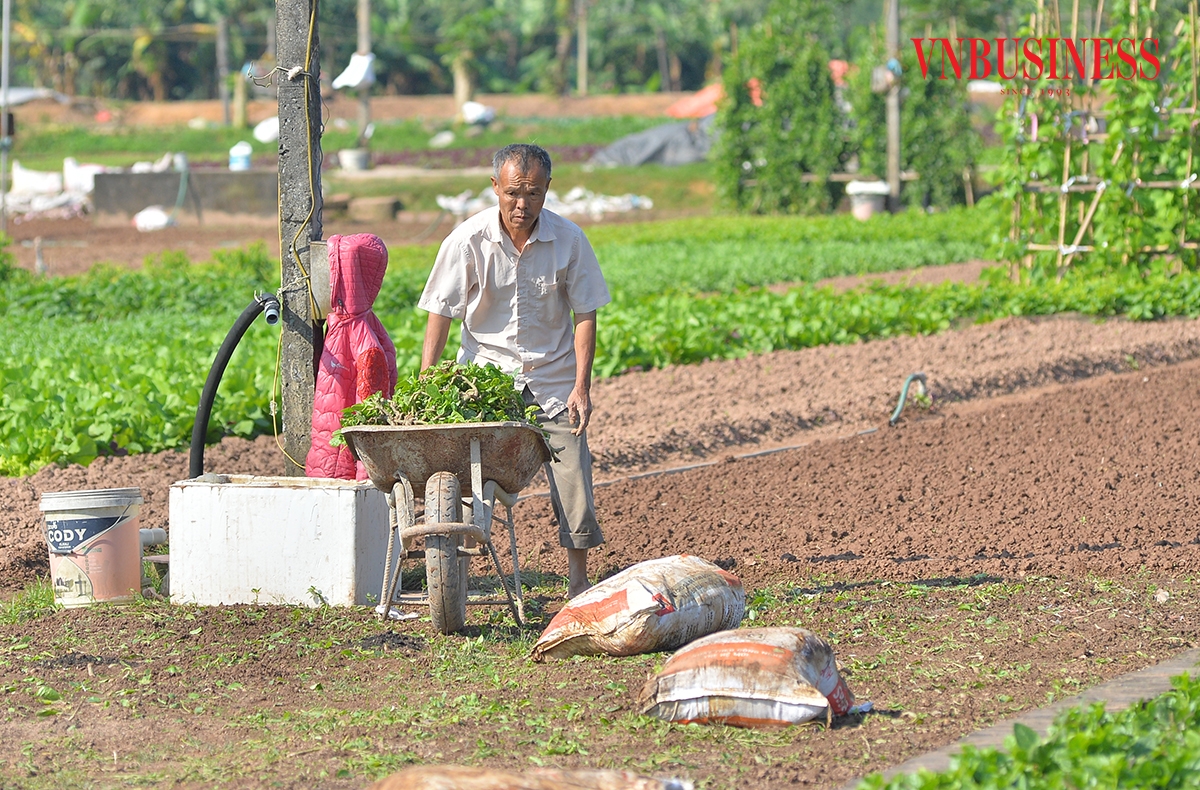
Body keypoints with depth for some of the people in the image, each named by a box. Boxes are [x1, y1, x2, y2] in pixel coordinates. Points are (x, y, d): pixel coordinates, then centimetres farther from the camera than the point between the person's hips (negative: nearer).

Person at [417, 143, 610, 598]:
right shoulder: (469, 240, -12)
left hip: (553, 377, 1)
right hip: (485, 372, -1)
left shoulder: (568, 240, -8)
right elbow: (439, 314, -7)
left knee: (572, 478, -4)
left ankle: (578, 586, 7)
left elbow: (585, 314, -1)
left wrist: (581, 386, -8)